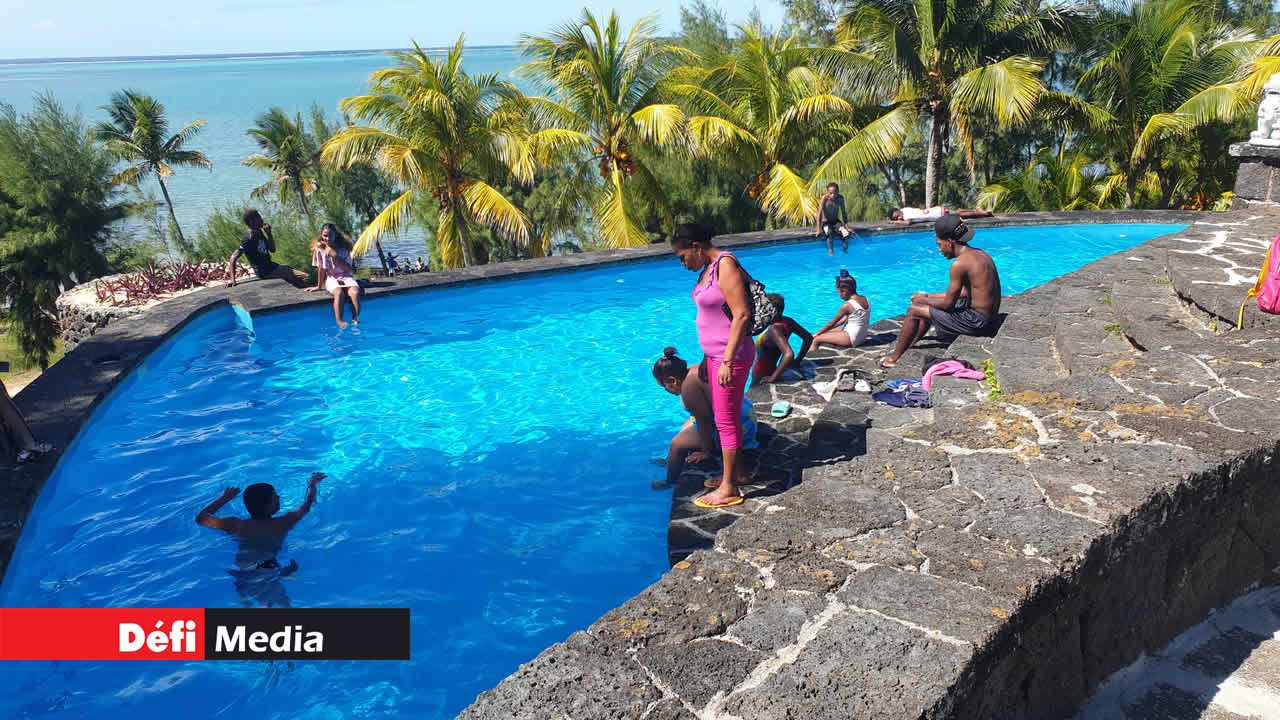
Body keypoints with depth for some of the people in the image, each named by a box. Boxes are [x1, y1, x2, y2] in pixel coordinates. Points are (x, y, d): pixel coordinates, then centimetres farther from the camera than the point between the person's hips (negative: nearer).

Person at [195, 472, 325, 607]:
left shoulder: (236, 525, -14)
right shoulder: (283, 523, -17)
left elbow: (201, 518, 0)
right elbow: (306, 506, 2)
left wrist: (225, 498, 10)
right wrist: (312, 484, 20)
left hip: (239, 577, 4)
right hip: (266, 579, -4)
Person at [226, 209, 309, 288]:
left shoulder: (259, 233, 6)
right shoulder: (248, 239, -19)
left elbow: (272, 249, 13)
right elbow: (233, 258, -23)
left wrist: (269, 233, -3)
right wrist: (233, 280, -30)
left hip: (270, 265, 10)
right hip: (264, 271, -10)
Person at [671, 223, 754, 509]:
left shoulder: (725, 265, -18)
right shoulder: (709, 268, 11)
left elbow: (742, 315, -24)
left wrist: (727, 361, -26)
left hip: (732, 357, -10)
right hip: (716, 355, 10)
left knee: (726, 421, -3)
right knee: (727, 417, 19)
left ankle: (728, 490, 6)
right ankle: (736, 471, 34)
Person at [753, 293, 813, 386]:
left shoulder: (774, 330, -26)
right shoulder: (787, 321, -3)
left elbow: (789, 354, -38)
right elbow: (808, 338, 7)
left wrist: (773, 378, -30)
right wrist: (797, 361, 11)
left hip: (762, 378, -8)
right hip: (770, 370, 8)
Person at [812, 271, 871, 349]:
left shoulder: (847, 305, -19)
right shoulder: (865, 300, 6)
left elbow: (832, 322, -8)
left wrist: (817, 334, 4)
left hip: (851, 338, -10)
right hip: (862, 336, 10)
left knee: (816, 339, -7)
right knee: (826, 331, 21)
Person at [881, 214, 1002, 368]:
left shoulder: (960, 263, -22)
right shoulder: (979, 254, 9)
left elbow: (948, 303, -16)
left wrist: (923, 299, 2)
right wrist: (928, 296, 18)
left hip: (977, 321, -9)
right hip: (988, 317, 9)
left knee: (914, 310, 0)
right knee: (930, 305, 25)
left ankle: (895, 358, 15)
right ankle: (909, 345, 37)